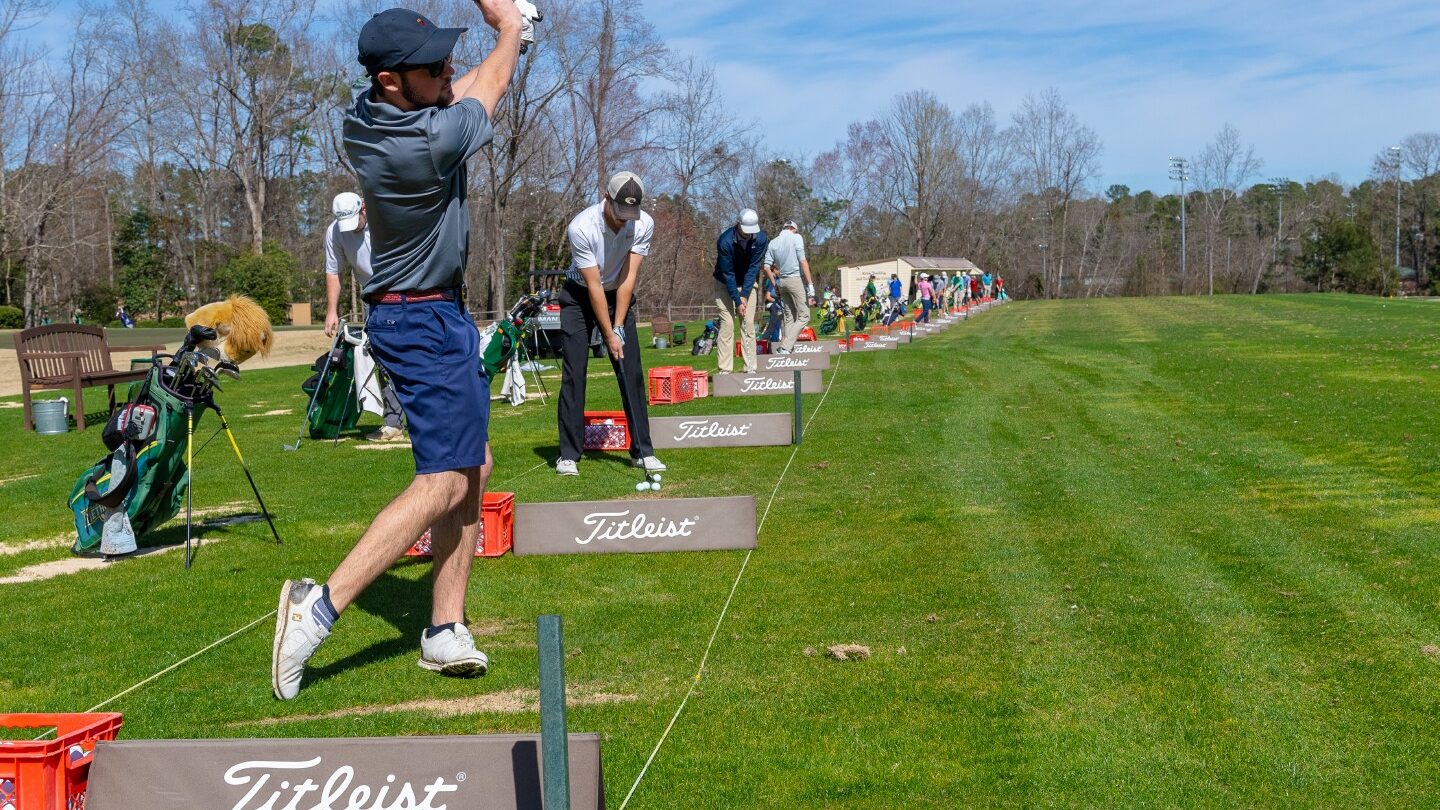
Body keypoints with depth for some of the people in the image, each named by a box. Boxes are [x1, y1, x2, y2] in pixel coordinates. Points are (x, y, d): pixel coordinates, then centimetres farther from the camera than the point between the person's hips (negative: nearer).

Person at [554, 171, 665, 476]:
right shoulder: (581, 227, -28)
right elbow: (594, 286, -23)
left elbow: (627, 278, -15)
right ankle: (568, 454, -1)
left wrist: (618, 327, -19)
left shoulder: (643, 225, -18)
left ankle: (642, 450, 3)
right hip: (580, 297, -3)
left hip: (619, 296, 3)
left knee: (632, 374, -2)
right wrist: (609, 334, -20)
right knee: (573, 375, -7)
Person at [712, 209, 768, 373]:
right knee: (727, 324, -10)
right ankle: (725, 370, -10)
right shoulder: (725, 241, -27)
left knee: (748, 324, -3)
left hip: (747, 283, 3)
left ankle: (751, 369, -2)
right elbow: (727, 273, -23)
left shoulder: (761, 238, -18)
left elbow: (754, 267, -15)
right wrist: (737, 300, -23)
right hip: (725, 284, -3)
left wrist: (744, 295, -20)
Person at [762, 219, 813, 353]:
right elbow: (803, 261, -13)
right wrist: (810, 284, -14)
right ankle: (785, 348, -17)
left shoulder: (773, 243, 11)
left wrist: (775, 284, 18)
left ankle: (784, 348, 8)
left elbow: (767, 267, 7)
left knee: (789, 317, 13)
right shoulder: (796, 237, -3)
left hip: (781, 281, 6)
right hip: (796, 279, -6)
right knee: (804, 316, -5)